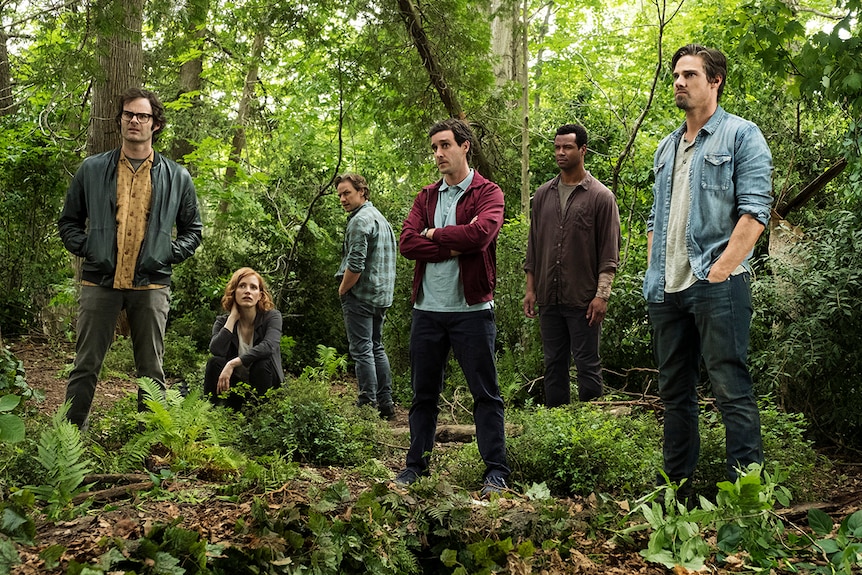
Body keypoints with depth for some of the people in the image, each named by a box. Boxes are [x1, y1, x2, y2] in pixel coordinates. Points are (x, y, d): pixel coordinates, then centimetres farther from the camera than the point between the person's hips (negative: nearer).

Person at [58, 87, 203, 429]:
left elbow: (193, 229, 15)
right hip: (99, 281, 0)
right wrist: (86, 248, -2)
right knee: (86, 366, 3)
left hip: (151, 285, 0)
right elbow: (69, 221, 14)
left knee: (151, 370, 6)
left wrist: (169, 255, 0)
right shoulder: (92, 169, 9)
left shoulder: (177, 177, 9)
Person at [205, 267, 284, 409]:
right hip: (234, 388, 2)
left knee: (262, 365, -32)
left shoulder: (272, 316, -9)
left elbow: (269, 346, -30)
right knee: (215, 362, -24)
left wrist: (233, 363, -35)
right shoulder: (223, 321, -2)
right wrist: (233, 317, -16)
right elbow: (216, 350, -23)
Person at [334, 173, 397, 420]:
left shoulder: (360, 220, -15)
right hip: (381, 295, 10)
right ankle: (386, 404, 16)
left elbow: (355, 265, -22)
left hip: (360, 295, -10)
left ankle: (368, 404, -5)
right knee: (376, 348, 14)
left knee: (362, 350, -6)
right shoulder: (380, 218, 17)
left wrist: (342, 289, -7)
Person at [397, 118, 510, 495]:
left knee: (485, 393, 1)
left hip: (471, 309, -4)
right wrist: (454, 247, -12)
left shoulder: (488, 193, 1)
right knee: (423, 393, 11)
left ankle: (496, 471, 6)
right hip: (427, 308, 4)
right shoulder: (426, 197, 14)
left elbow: (480, 233, -20)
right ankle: (416, 464, 22)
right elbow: (407, 242, -1)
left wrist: (434, 234, -6)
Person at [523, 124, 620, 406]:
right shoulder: (543, 194, 12)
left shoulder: (600, 196, -2)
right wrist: (530, 288, 10)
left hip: (583, 299, -5)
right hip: (549, 298, 5)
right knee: (554, 365, 10)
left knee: (588, 365, 0)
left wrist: (602, 295, -12)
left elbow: (609, 253, -4)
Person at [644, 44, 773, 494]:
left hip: (717, 285, -7)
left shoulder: (741, 135, 0)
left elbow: (755, 210, -9)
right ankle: (676, 488, 18)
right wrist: (652, 272, 10)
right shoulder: (667, 148, 21)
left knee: (731, 389, -8)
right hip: (666, 290, 7)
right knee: (674, 390, 10)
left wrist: (721, 269, -16)